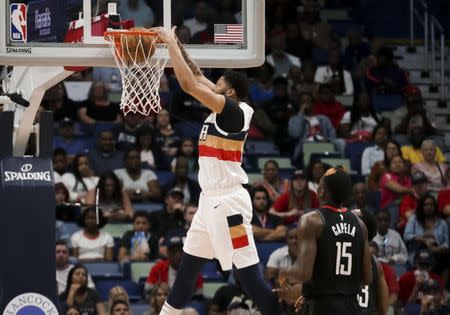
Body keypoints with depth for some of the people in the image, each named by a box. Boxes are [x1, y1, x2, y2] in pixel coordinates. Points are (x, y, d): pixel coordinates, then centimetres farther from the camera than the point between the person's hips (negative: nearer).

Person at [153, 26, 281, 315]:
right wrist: (176, 44, 16)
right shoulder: (225, 111, 10)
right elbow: (198, 77, 22)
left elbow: (188, 83, -21)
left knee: (248, 273, -11)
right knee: (188, 265, 19)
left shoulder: (233, 110, -15)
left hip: (228, 201, -10)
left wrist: (170, 42, -11)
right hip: (212, 200, 10)